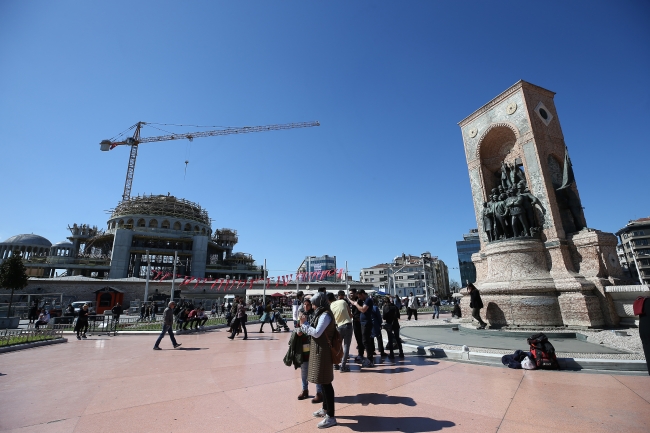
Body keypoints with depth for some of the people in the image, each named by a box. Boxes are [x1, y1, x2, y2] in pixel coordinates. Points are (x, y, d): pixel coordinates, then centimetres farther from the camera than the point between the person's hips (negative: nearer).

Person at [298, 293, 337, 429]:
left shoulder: (325, 315, -18)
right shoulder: (322, 314, 12)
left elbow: (317, 333, -24)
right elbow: (316, 331, 13)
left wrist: (304, 324, -13)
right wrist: (304, 326, 4)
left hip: (322, 351, -10)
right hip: (320, 350, 10)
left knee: (325, 383, -3)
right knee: (324, 382, 20)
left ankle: (331, 417, 6)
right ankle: (325, 409, 35)